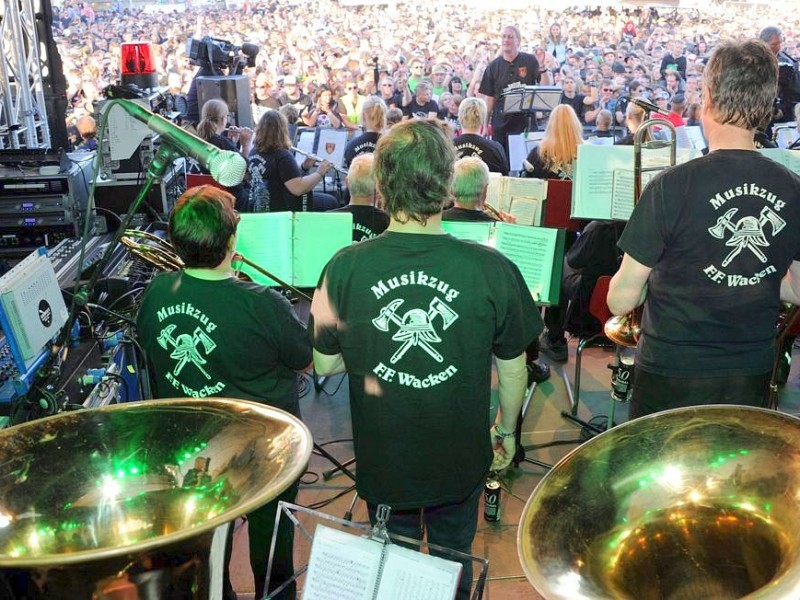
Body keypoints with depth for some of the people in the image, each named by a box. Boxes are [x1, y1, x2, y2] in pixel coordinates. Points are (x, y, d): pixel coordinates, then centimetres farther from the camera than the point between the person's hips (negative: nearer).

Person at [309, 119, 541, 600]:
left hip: (382, 457, 1)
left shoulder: (345, 268, -18)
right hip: (460, 458, 0)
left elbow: (325, 364, -6)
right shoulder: (491, 270, -21)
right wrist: (506, 430, 9)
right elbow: (513, 369, -8)